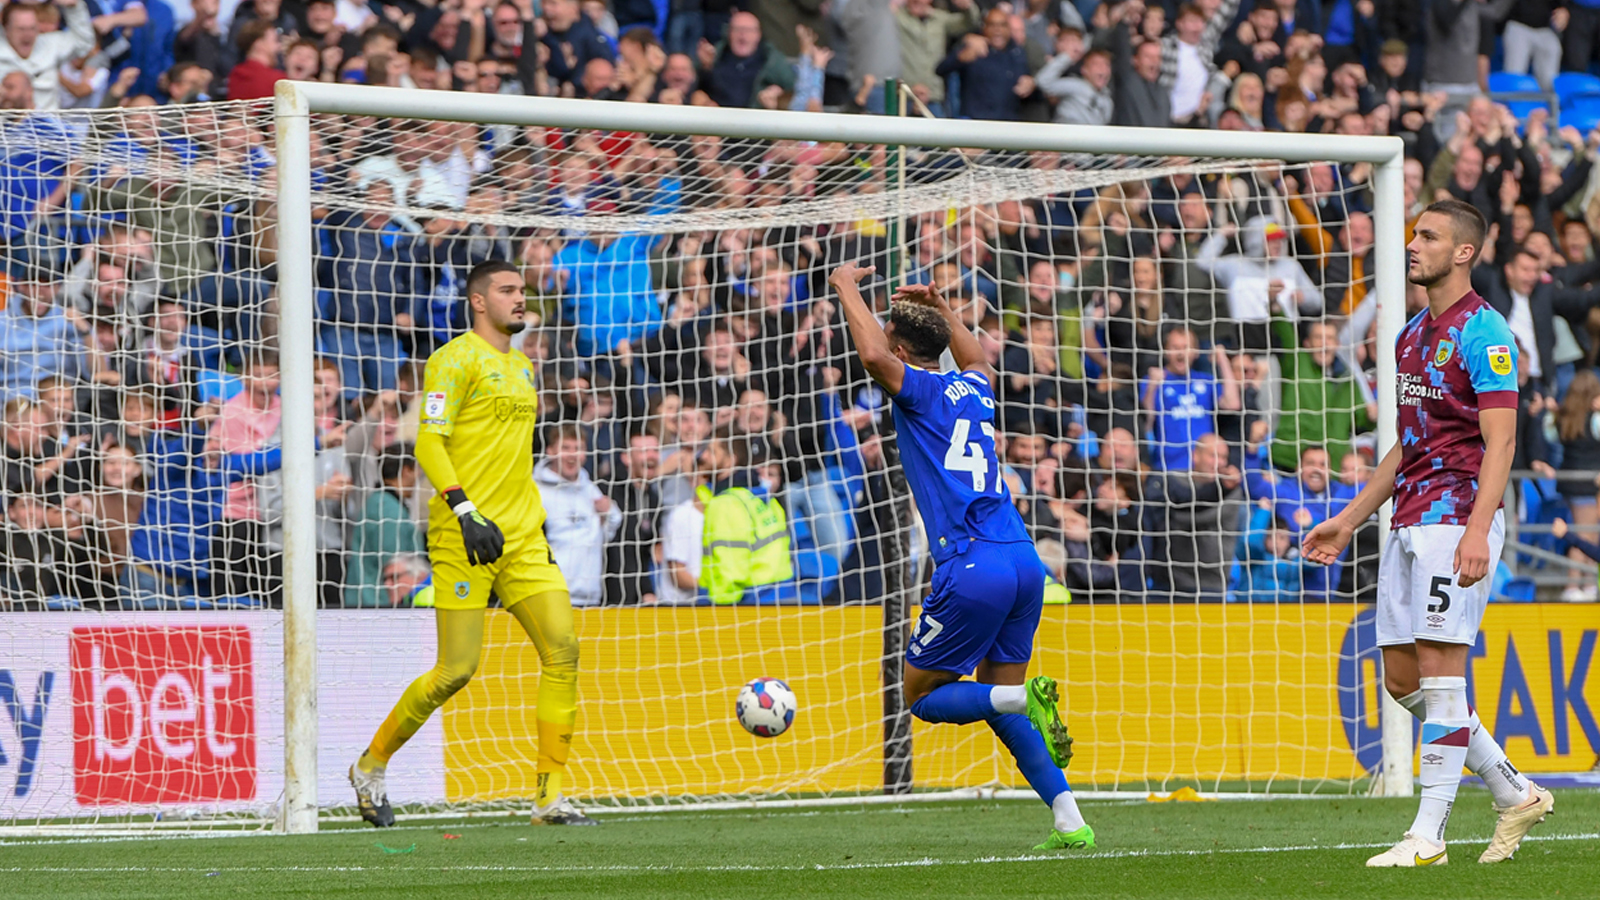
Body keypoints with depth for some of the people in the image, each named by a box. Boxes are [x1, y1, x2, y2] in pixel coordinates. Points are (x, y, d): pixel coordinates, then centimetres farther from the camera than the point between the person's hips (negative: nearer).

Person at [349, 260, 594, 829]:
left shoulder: (521, 367, 20)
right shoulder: (456, 360, -6)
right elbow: (429, 443, -14)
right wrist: (466, 512, -24)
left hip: (521, 539, 7)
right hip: (464, 537, -7)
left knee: (562, 650, -7)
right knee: (457, 670, -8)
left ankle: (552, 795, -5)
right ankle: (371, 766, 13)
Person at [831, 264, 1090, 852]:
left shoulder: (920, 389, -1)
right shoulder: (973, 389, 19)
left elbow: (873, 356, -22)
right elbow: (977, 359, 45)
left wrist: (847, 286, -7)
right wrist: (941, 307, 46)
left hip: (972, 571, -7)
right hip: (1024, 562, 7)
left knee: (922, 696, 6)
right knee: (1002, 703, 14)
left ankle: (1026, 697, -19)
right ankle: (1070, 823, 0)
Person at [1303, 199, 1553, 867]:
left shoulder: (1482, 332, -10)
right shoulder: (1412, 335, 18)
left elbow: (1500, 441, -16)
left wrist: (1477, 530, -26)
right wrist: (1349, 520, 24)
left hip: (1455, 518, -9)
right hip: (1409, 522, 9)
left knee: (1439, 672, -9)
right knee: (1401, 679, 8)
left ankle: (1429, 834, -6)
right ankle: (1515, 795, 19)